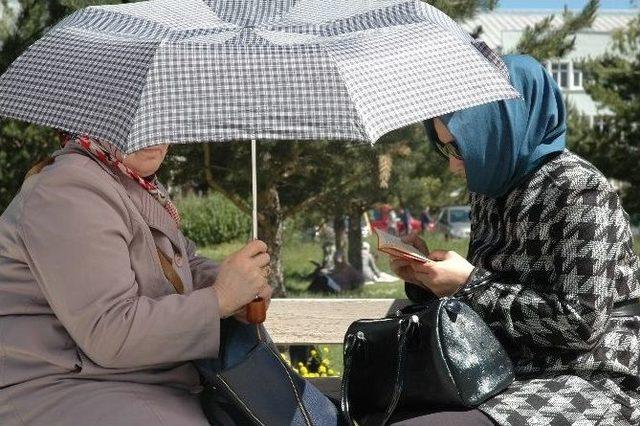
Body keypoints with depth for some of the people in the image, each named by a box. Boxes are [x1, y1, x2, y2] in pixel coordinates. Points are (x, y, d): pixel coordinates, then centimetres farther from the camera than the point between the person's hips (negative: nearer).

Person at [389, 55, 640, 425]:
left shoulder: (580, 192, -15)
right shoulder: (493, 189, 9)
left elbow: (580, 323, -20)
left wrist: (470, 284, -17)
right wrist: (427, 278, -2)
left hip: (592, 381, -8)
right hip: (511, 374, 8)